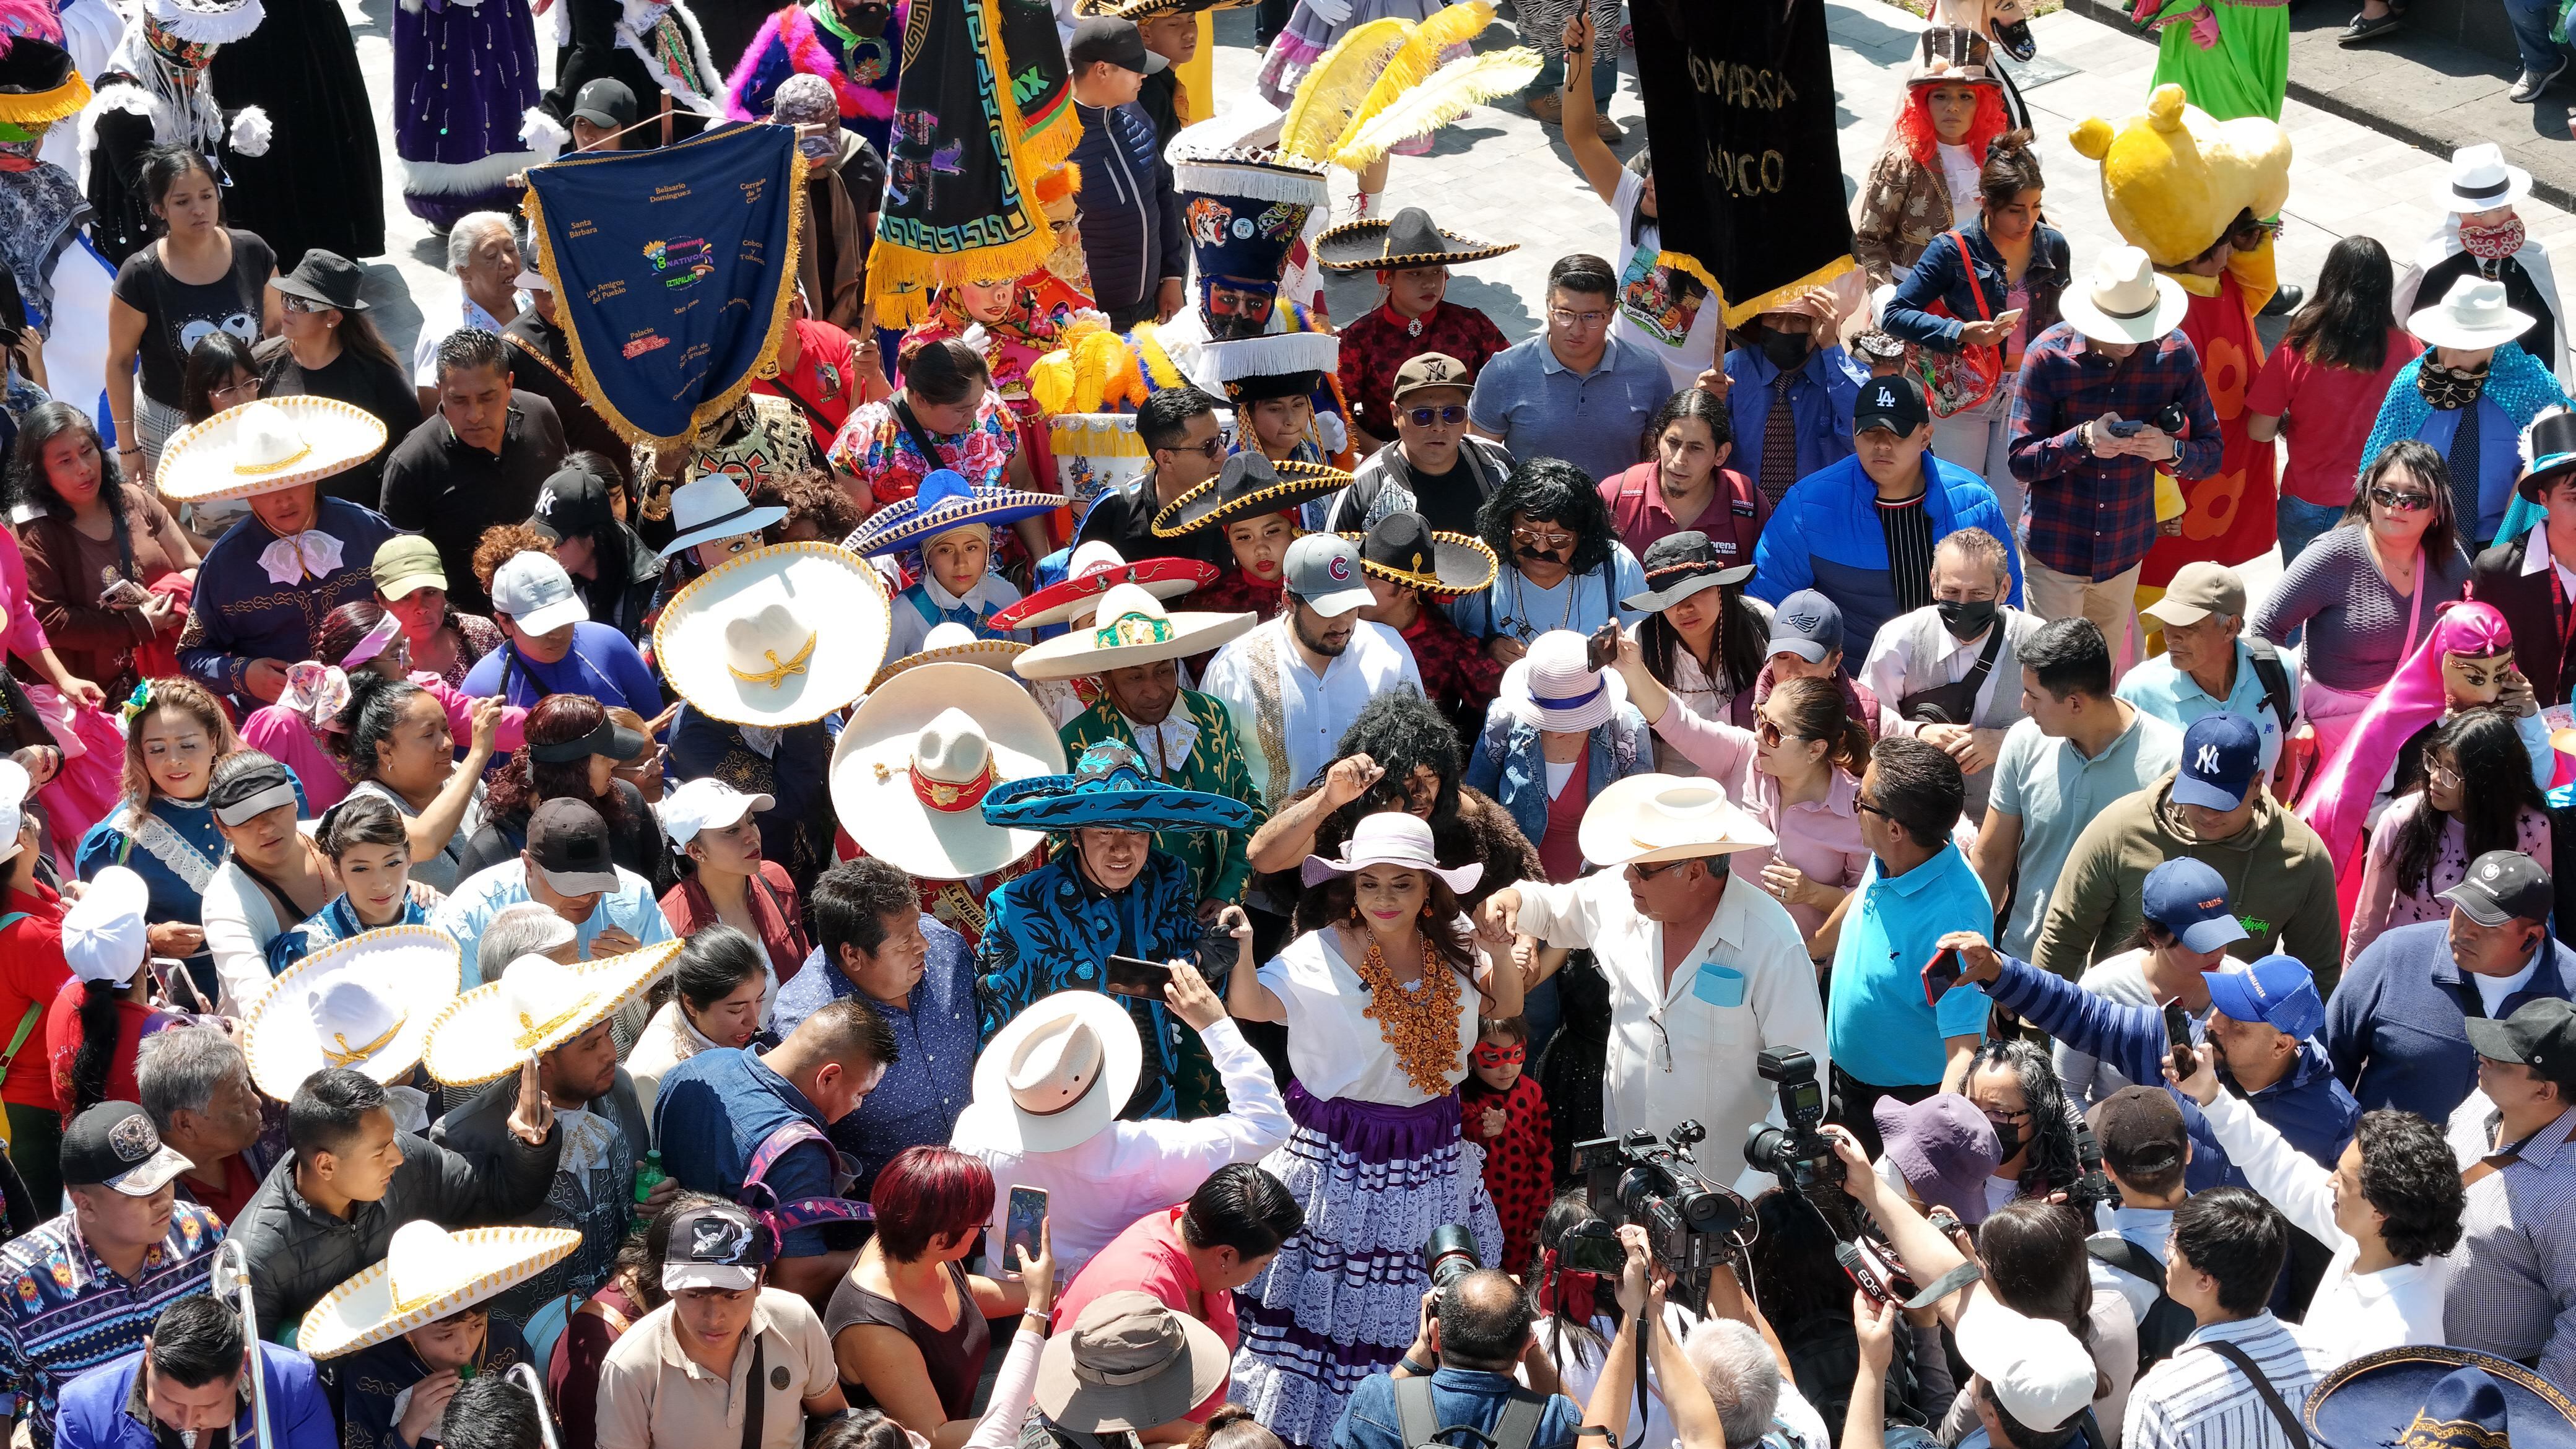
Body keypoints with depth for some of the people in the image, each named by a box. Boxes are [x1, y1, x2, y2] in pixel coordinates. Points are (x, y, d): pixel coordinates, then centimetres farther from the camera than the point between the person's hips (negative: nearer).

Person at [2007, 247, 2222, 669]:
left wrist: (2172, 450, -25)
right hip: (2056, 550, -2)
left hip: (2125, 550, 3)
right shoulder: (2049, 355, -14)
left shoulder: (2175, 353, -7)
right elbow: (2019, 460, -11)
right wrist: (2082, 440, -29)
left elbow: (2211, 455, -2)